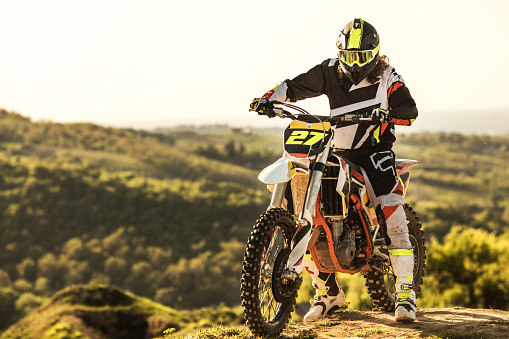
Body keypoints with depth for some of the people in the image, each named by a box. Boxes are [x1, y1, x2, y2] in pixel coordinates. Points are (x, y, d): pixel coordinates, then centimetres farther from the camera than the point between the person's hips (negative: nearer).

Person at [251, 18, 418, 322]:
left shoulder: (386, 76, -4)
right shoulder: (330, 72, 4)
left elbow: (410, 109, -15)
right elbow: (296, 86, 10)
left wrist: (389, 113, -36)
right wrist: (269, 98, -7)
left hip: (376, 151, -3)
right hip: (337, 153, 4)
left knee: (393, 212, -22)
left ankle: (406, 291, -14)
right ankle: (329, 293, 8)